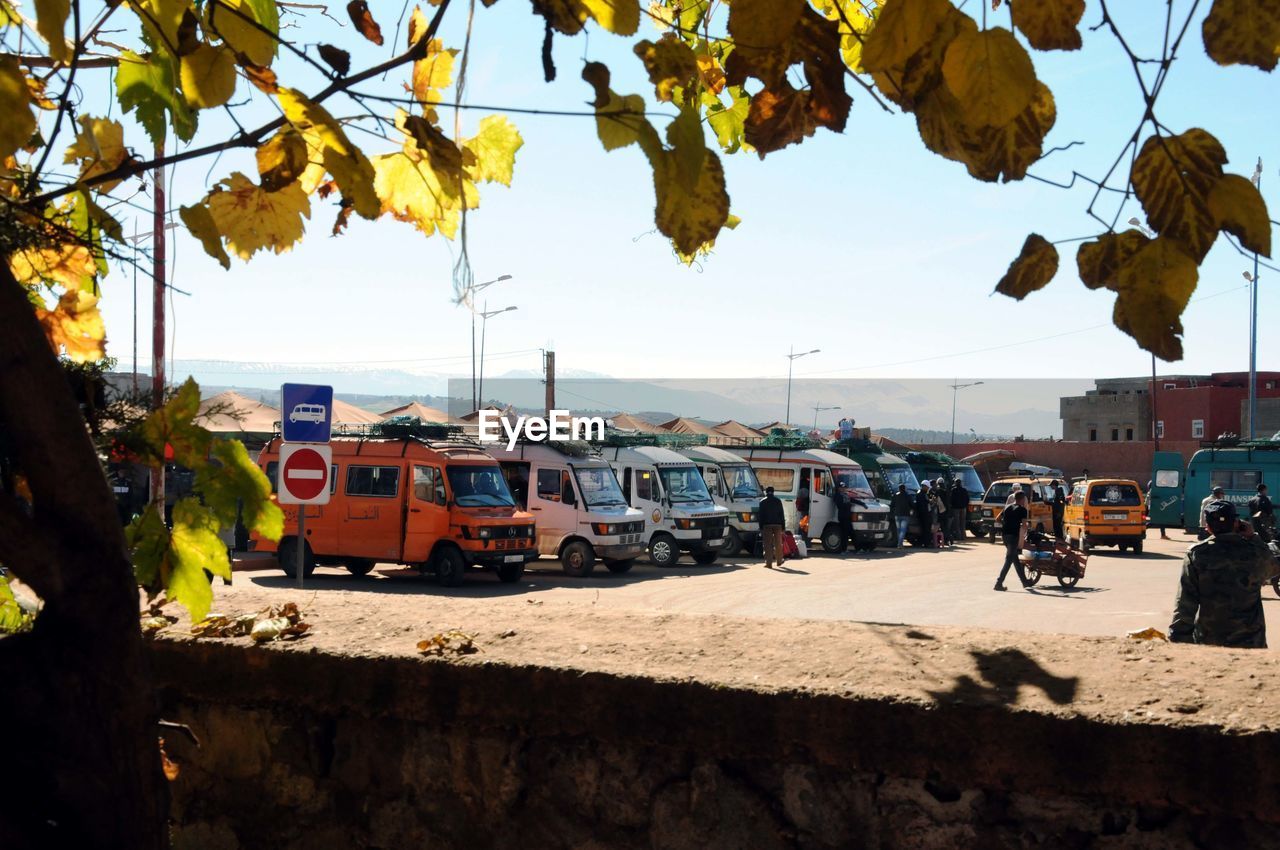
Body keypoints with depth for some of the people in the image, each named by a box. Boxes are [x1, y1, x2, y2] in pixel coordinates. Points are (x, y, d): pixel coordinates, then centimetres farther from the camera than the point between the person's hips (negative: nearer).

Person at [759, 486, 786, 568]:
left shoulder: (763, 502, 1)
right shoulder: (778, 501, 6)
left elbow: (761, 515, -1)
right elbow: (782, 514, 6)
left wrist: (761, 527, 1)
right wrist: (783, 526, 9)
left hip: (767, 525, -2)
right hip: (777, 524, 2)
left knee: (768, 544, -2)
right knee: (778, 544, 12)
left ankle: (768, 562, -7)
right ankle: (779, 561, 21)